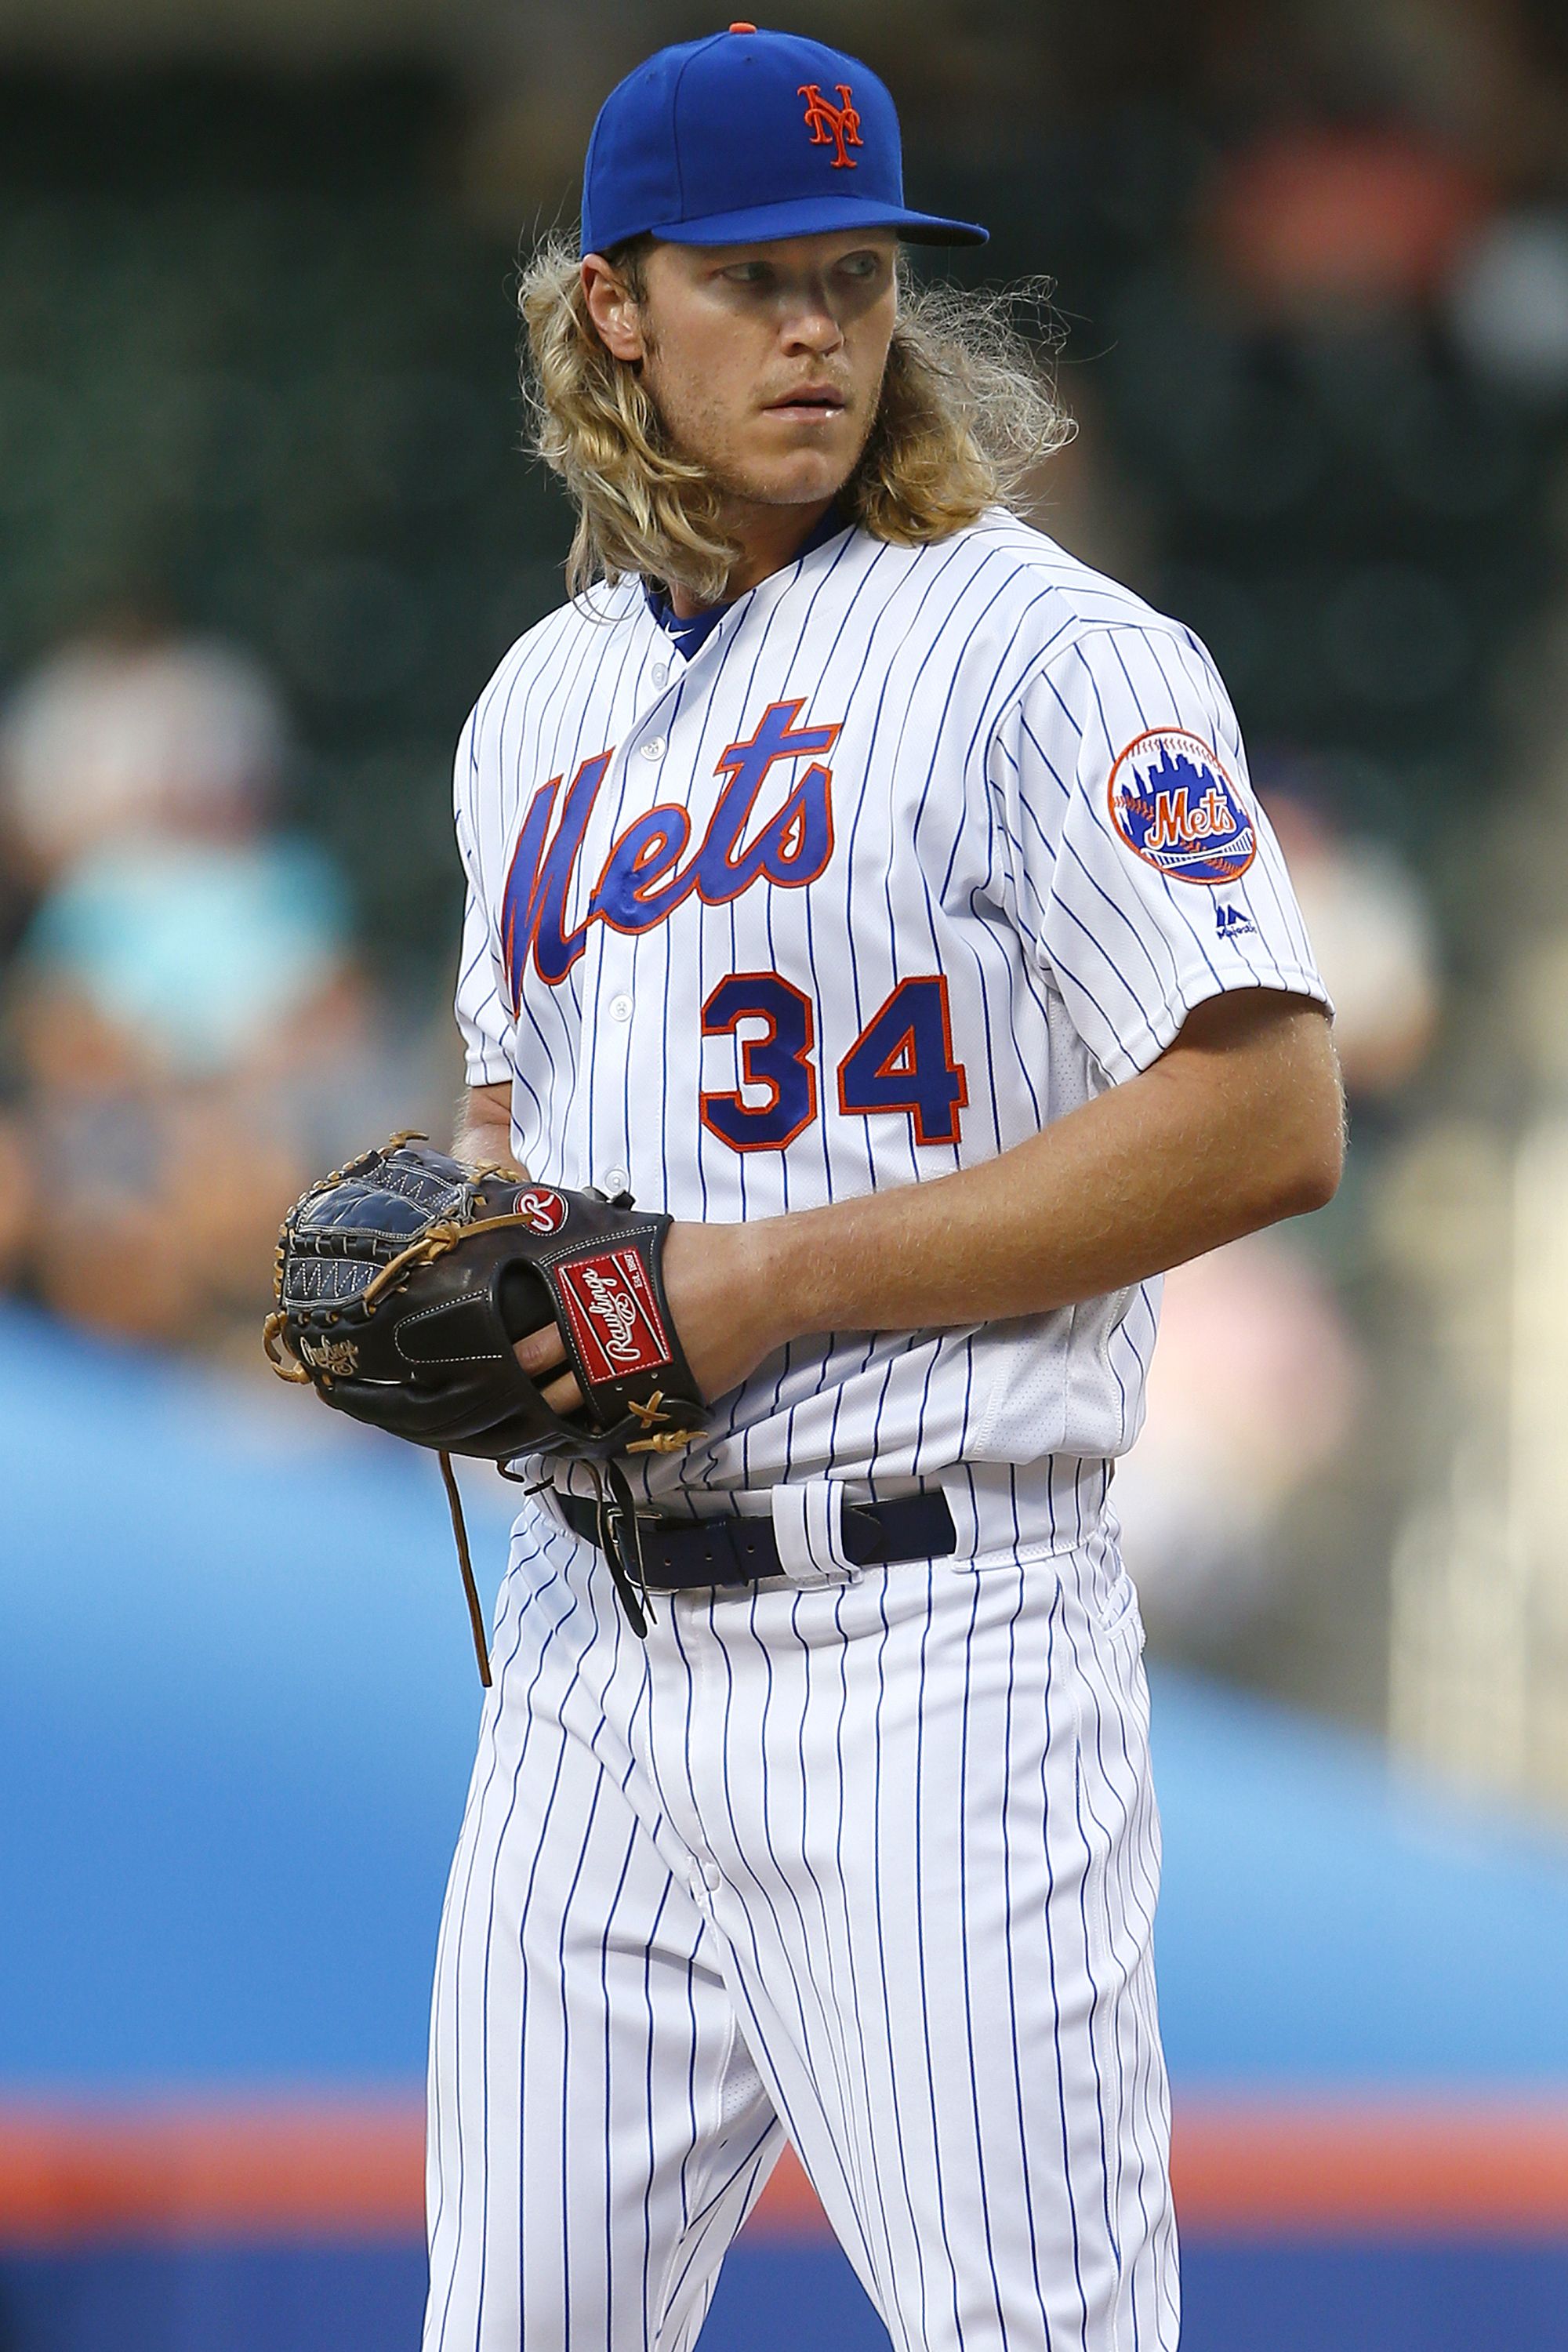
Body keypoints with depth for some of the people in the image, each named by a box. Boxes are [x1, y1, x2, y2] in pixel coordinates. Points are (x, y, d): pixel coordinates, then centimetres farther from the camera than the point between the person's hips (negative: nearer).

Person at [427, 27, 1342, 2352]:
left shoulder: (1044, 653, -8)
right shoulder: (543, 700, 16)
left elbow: (1265, 1118, -16)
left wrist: (784, 1280, -17)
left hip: (926, 1645, -7)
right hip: (589, 1638, 7)